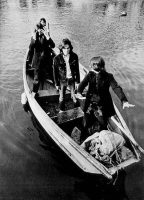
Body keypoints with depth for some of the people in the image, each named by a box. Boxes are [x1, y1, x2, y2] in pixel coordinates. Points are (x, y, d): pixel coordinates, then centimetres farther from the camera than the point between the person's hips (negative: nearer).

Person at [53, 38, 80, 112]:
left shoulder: (74, 56, -12)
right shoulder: (57, 58, -16)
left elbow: (77, 70, -3)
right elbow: (55, 72, -8)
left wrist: (77, 81, -1)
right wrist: (57, 84, -4)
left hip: (72, 79, 1)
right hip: (62, 80, 0)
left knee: (75, 97, 8)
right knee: (61, 98, 15)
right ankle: (61, 111, 38)